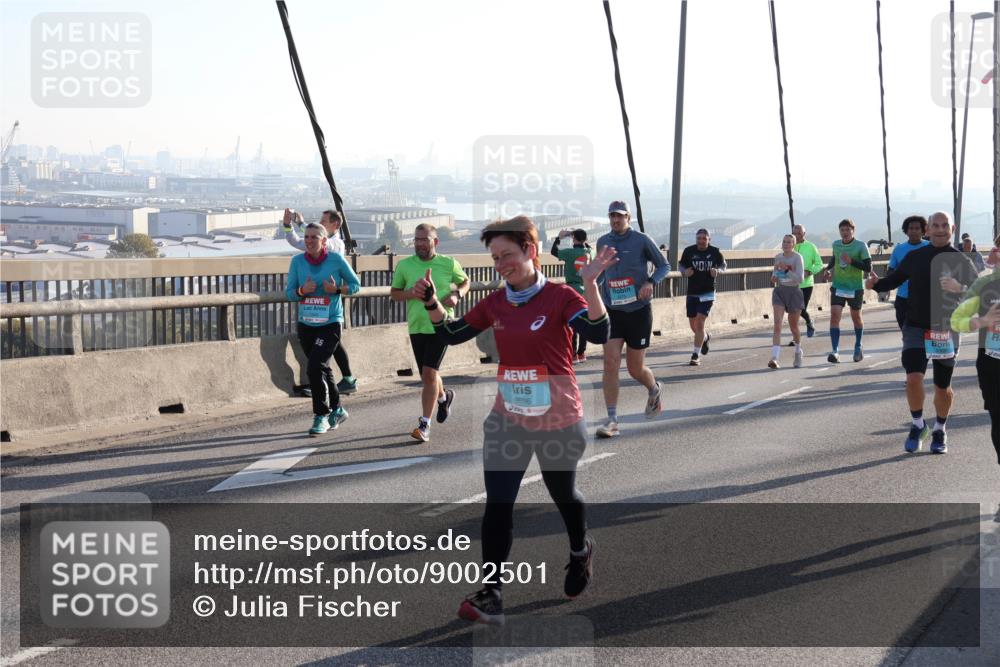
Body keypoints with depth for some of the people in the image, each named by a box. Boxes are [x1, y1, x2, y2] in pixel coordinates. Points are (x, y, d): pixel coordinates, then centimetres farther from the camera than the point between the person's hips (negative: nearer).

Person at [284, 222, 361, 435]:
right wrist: (302, 291, -18)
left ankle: (321, 416, -6)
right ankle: (337, 410, 35)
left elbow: (356, 284, 2)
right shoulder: (297, 261, 1)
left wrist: (337, 289, -16)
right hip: (306, 324, 5)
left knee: (315, 368, -18)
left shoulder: (336, 260, -7)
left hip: (330, 324, -5)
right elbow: (288, 292, 3)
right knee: (323, 370, 16)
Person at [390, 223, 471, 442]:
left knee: (429, 373, -14)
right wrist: (410, 294, -12)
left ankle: (424, 424, -7)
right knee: (428, 376, 13)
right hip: (416, 327, 3)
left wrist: (457, 295, -7)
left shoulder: (448, 264, -2)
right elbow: (394, 293, 9)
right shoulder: (404, 265, 1)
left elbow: (466, 281, 14)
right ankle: (444, 396, 47)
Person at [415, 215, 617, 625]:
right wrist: (431, 303, -7)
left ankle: (580, 551, 50)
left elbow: (599, 335, -29)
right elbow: (452, 334, 10)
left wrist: (590, 284, -40)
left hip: (558, 422, -4)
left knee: (562, 494, 19)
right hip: (508, 421, 4)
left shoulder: (560, 297, -14)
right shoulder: (496, 303, 2)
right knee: (497, 504, -6)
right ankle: (490, 595, -5)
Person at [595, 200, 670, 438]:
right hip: (612, 311, 3)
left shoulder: (641, 240, -5)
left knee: (635, 369, 5)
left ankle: (654, 389, 41)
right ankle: (612, 420, -10)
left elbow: (664, 265, 0)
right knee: (610, 363, -13)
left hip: (639, 311, -3)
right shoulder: (603, 242, 6)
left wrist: (650, 282, -18)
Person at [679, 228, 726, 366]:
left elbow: (723, 264, 11)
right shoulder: (689, 251, -4)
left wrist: (718, 270, -11)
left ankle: (696, 356, -5)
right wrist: (685, 271, -13)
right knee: (693, 325, 9)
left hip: (707, 293, -2)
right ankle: (705, 337, 44)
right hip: (692, 293, 2)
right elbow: (681, 264, 9)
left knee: (699, 323, -12)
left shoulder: (714, 252, -4)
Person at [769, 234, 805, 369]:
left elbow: (800, 279, -18)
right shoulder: (778, 257, 5)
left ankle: (798, 353, 40)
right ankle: (775, 358, -24)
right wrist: (774, 277, 2)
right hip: (779, 292, 3)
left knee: (793, 326, 11)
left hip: (794, 292, -3)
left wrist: (786, 270, -27)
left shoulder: (797, 257, -11)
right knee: (777, 324, -14)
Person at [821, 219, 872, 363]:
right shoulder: (836, 244, 4)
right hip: (838, 286, 3)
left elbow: (868, 267, -14)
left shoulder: (861, 246, -9)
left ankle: (858, 347, 35)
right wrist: (828, 269, 7)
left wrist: (851, 261, -24)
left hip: (855, 288, -2)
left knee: (856, 317, 13)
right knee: (834, 316, -13)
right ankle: (835, 351, -17)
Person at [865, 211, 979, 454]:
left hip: (947, 331, -1)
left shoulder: (961, 261, -3)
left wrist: (959, 288, -30)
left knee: (942, 387, 8)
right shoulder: (914, 257, 3)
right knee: (913, 378, -16)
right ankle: (918, 425, 7)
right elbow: (895, 279, 13)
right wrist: (876, 284, -7)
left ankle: (940, 430, 33)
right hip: (916, 328, 1)